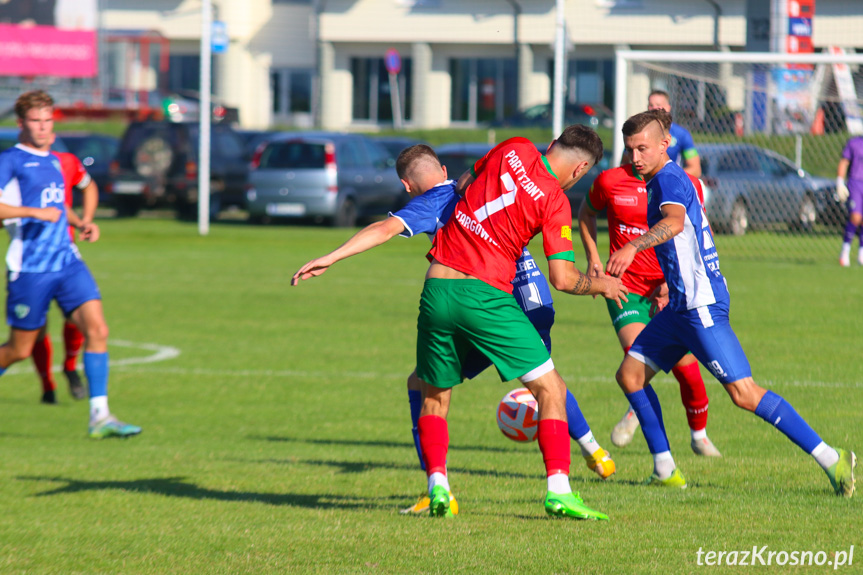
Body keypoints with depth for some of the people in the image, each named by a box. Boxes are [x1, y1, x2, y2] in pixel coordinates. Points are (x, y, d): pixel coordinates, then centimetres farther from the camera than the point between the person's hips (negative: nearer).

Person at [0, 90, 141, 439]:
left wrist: (82, 225, 19)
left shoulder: (53, 161, 18)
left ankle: (99, 416, -12)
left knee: (97, 329, -11)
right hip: (30, 269, -6)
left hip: (67, 262, 6)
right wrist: (36, 212, -23)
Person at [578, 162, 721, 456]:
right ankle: (635, 410, 14)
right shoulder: (609, 181, -3)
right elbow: (586, 212, 18)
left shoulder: (687, 185, -5)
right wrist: (593, 258, 6)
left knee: (686, 369, -2)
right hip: (626, 286, -1)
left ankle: (699, 435, 26)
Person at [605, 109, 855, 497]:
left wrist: (632, 247, -50)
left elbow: (674, 222, -36)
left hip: (702, 305, -10)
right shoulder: (658, 183, 17)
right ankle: (665, 471, 13)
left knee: (743, 392, -14)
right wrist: (670, 288, 37)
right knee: (630, 374, 9)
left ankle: (831, 460, -14)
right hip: (681, 305, 10)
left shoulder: (670, 179, -13)